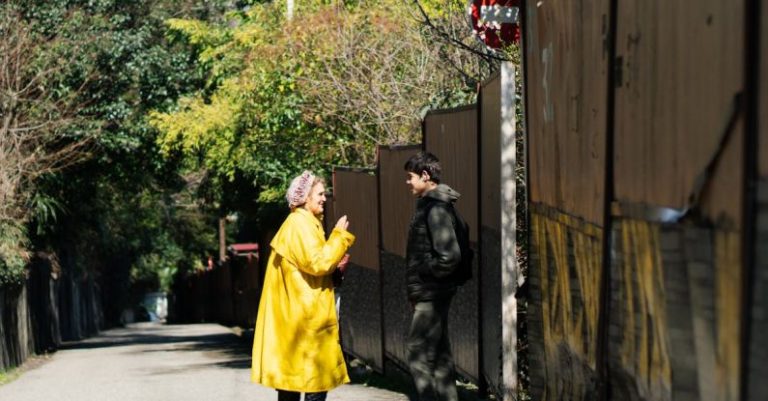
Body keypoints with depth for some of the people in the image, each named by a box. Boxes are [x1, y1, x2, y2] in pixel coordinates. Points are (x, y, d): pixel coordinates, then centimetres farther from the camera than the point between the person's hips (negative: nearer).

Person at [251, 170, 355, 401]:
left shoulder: (303, 224, 20)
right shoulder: (300, 224, -13)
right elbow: (318, 263, -22)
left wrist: (335, 267, 11)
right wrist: (339, 235, -13)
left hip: (294, 314, 11)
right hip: (305, 315, -11)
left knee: (291, 376, 10)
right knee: (316, 377, -9)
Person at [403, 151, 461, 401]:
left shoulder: (436, 208, -17)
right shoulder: (429, 204, 13)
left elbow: (450, 255, -26)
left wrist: (427, 276, -12)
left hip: (431, 295, -10)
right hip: (431, 295, 10)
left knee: (418, 356, -9)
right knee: (440, 356, 13)